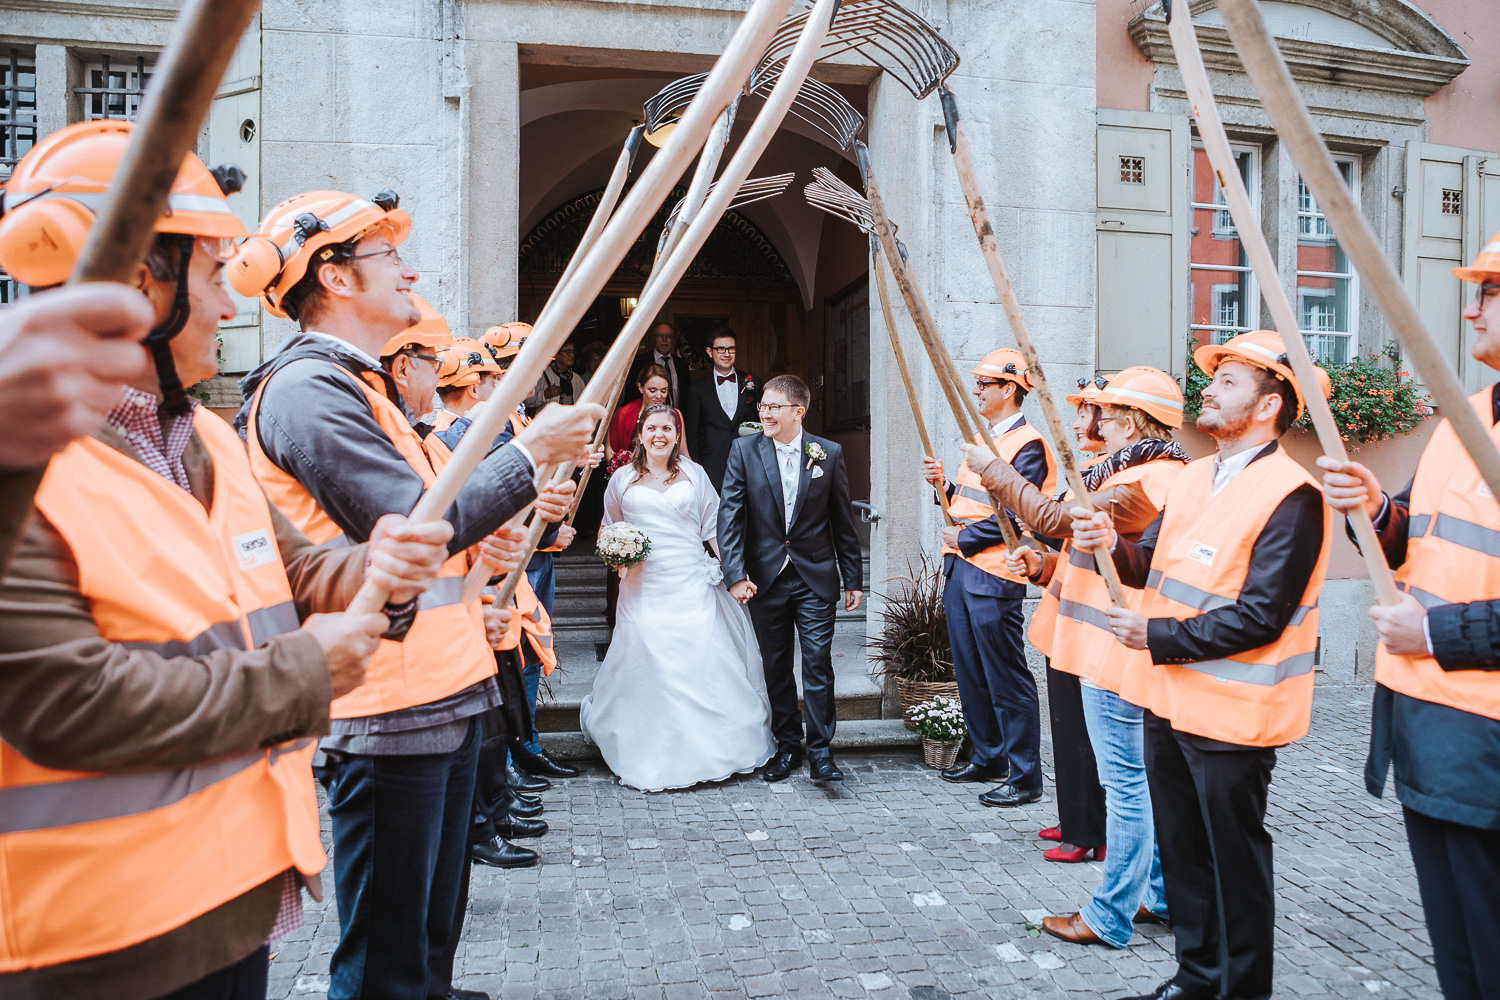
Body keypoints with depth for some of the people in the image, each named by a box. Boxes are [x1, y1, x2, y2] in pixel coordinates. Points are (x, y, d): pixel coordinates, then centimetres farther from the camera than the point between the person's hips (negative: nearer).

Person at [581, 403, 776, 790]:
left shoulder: (693, 474, 9)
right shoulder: (623, 479, 9)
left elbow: (713, 527, 9)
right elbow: (609, 531, 20)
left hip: (692, 587, 0)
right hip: (644, 588, 0)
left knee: (703, 664, -1)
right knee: (647, 665, -2)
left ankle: (711, 750, 15)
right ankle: (652, 757, 14)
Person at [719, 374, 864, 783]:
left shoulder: (828, 453, 0)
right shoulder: (744, 450, -1)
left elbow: (843, 520, 4)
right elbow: (729, 516, -5)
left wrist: (854, 579, 5)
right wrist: (736, 575, -14)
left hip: (815, 578, -1)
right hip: (766, 577, 1)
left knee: (818, 663, -5)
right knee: (776, 667, 10)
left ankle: (820, 752, 6)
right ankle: (787, 746, 24)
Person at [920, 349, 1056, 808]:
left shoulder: (1028, 447, -13)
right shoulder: (983, 439, 17)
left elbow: (1015, 518, -20)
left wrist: (963, 537, -12)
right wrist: (944, 483, 2)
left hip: (993, 577, -9)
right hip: (959, 570, 10)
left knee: (1007, 680, -2)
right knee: (970, 671, 16)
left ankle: (1025, 777, 8)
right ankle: (987, 758, 30)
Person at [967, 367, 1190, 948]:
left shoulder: (1146, 483, -19)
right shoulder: (1148, 475, 16)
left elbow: (1055, 519, -22)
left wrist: (992, 469, -11)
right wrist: (1042, 566, 5)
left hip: (1115, 656, -11)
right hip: (1115, 652, 11)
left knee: (1125, 784, -1)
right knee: (1145, 779, 18)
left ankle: (1109, 917, 10)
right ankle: (1159, 894, 31)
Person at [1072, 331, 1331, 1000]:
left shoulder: (1291, 493, -17)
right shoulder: (1194, 478, 11)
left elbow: (1259, 618, -21)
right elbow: (1154, 566, 9)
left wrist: (1157, 635, -18)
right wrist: (1116, 544, -12)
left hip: (1229, 713, -8)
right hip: (1168, 697, 8)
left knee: (1235, 858, 7)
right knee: (1182, 849, 20)